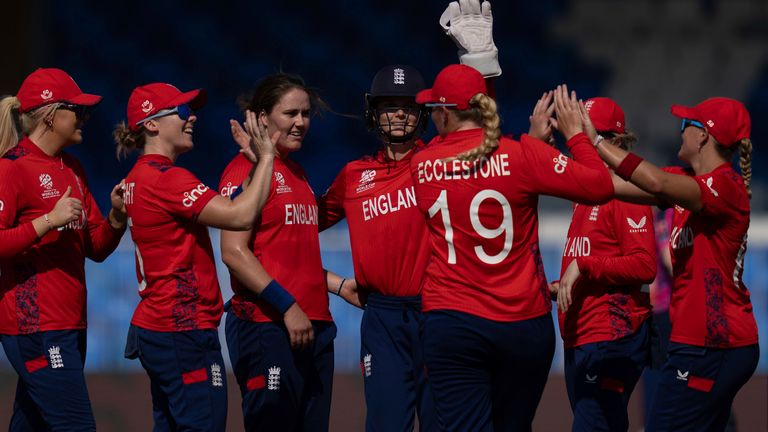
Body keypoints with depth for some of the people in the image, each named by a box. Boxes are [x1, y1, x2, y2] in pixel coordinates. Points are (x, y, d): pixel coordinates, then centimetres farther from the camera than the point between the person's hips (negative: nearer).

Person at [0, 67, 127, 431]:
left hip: (69, 325, 8)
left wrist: (116, 216, 0)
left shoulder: (72, 169, 16)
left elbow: (96, 248, 18)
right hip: (36, 326, -8)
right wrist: (48, 221, -20)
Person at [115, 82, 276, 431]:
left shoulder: (139, 177, 14)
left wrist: (251, 160, 7)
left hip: (152, 327, 10)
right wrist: (265, 158, -12)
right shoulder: (167, 179, -16)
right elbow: (240, 216, -22)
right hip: (184, 331, -10)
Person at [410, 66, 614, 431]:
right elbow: (599, 186, -10)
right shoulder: (522, 154, -9)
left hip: (451, 322, 0)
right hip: (524, 324, 0)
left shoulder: (420, 165, 0)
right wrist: (575, 133, 5)